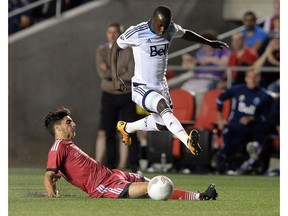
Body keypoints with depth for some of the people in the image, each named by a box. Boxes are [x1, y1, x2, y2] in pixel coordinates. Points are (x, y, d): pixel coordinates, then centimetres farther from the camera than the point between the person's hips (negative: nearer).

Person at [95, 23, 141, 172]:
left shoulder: (129, 51, -2)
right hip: (108, 96, 2)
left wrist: (111, 73, -9)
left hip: (126, 96, -2)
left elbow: (132, 75, -13)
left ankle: (134, 166, 1)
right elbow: (102, 73, -9)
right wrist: (121, 72, -11)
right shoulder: (101, 51, 4)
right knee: (105, 133, -2)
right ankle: (111, 167, 5)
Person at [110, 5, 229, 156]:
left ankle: (126, 128, 42)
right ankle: (188, 141, -51)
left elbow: (186, 34, 18)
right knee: (162, 105, -35)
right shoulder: (136, 33, -21)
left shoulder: (172, 29, -6)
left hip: (160, 85, 7)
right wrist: (115, 78, -12)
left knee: (162, 124, 18)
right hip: (142, 87, -7)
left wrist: (210, 43, 25)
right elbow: (116, 48, -7)